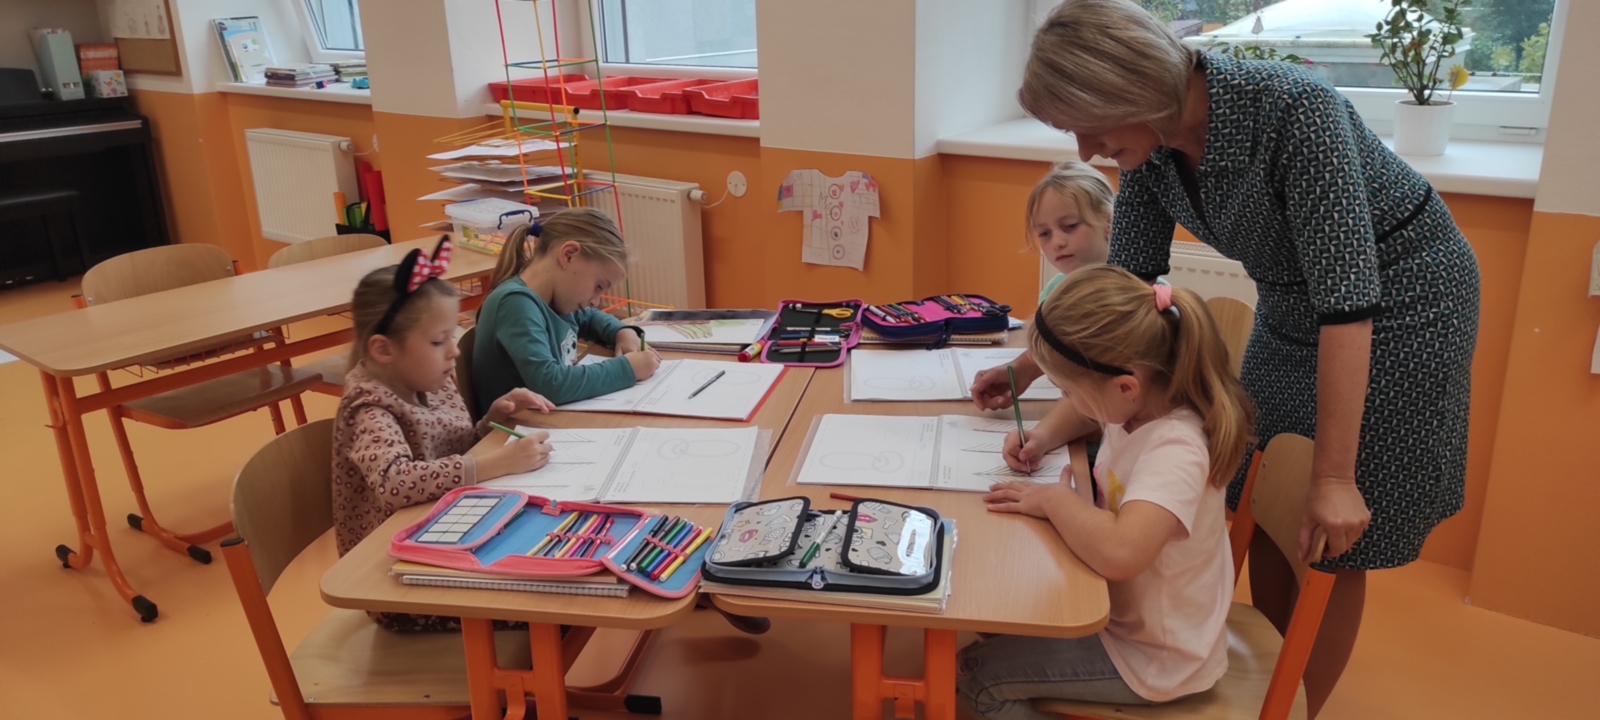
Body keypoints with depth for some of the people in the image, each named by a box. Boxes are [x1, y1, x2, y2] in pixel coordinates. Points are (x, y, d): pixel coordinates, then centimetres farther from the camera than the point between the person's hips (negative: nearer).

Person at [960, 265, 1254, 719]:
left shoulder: (1175, 449, -34)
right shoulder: (1141, 405, -8)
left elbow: (1119, 552, -51)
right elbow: (1083, 415, 17)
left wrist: (1055, 499, -33)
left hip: (1150, 656, -9)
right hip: (1123, 607, 9)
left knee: (970, 673, -5)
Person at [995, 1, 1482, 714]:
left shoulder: (1292, 107, -33)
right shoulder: (1150, 147, -12)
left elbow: (1347, 295, -31)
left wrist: (1333, 476, -28)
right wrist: (1066, 422, -11)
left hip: (1397, 301, -6)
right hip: (1290, 308, 6)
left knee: (1329, 545, 1)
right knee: (1266, 521, 11)